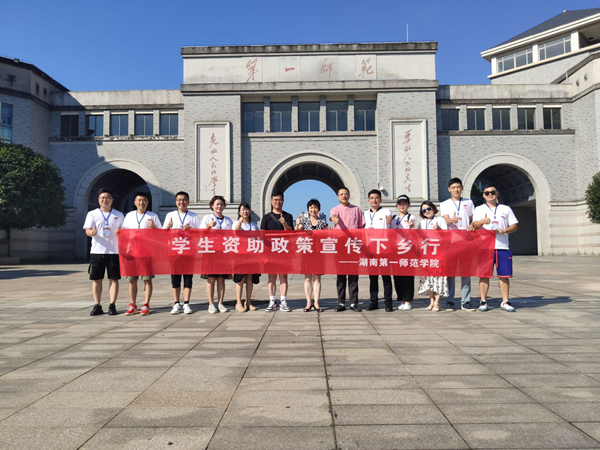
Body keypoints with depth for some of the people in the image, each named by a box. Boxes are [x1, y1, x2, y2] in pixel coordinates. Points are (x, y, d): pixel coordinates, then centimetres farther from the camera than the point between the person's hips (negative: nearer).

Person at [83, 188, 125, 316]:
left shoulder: (119, 215, 10)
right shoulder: (92, 214, 7)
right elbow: (87, 230, -2)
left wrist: (120, 232, -13)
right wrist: (92, 232, -26)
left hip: (114, 251, 0)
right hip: (97, 251, 0)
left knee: (114, 279, 1)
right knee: (97, 279, 4)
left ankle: (112, 305, 7)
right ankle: (97, 305, 12)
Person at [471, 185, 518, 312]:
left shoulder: (506, 209, 14)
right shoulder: (479, 209, 10)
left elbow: (514, 225, 11)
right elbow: (475, 225, -6)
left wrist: (504, 231, -9)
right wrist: (483, 221, -28)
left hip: (502, 246, 1)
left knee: (504, 275, 2)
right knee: (484, 274, 0)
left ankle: (505, 302, 12)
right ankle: (483, 301, 8)